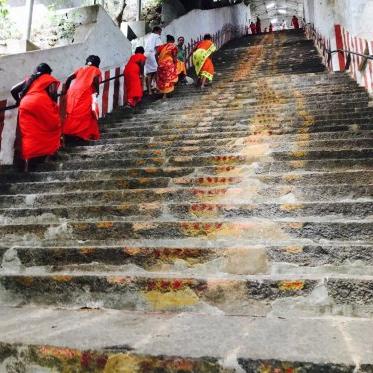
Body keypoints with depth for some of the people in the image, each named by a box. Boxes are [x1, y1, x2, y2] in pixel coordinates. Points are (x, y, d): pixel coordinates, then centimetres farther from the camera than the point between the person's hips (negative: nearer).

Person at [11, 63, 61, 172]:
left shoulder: (29, 79, 33)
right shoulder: (50, 79, 19)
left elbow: (13, 90, 26)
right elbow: (52, 92, 1)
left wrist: (19, 101, 38)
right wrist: (54, 105, 13)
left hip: (25, 105, 5)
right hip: (40, 103, -4)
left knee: (29, 134, 1)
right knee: (54, 126, 9)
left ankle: (28, 158, -11)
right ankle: (51, 149, -1)